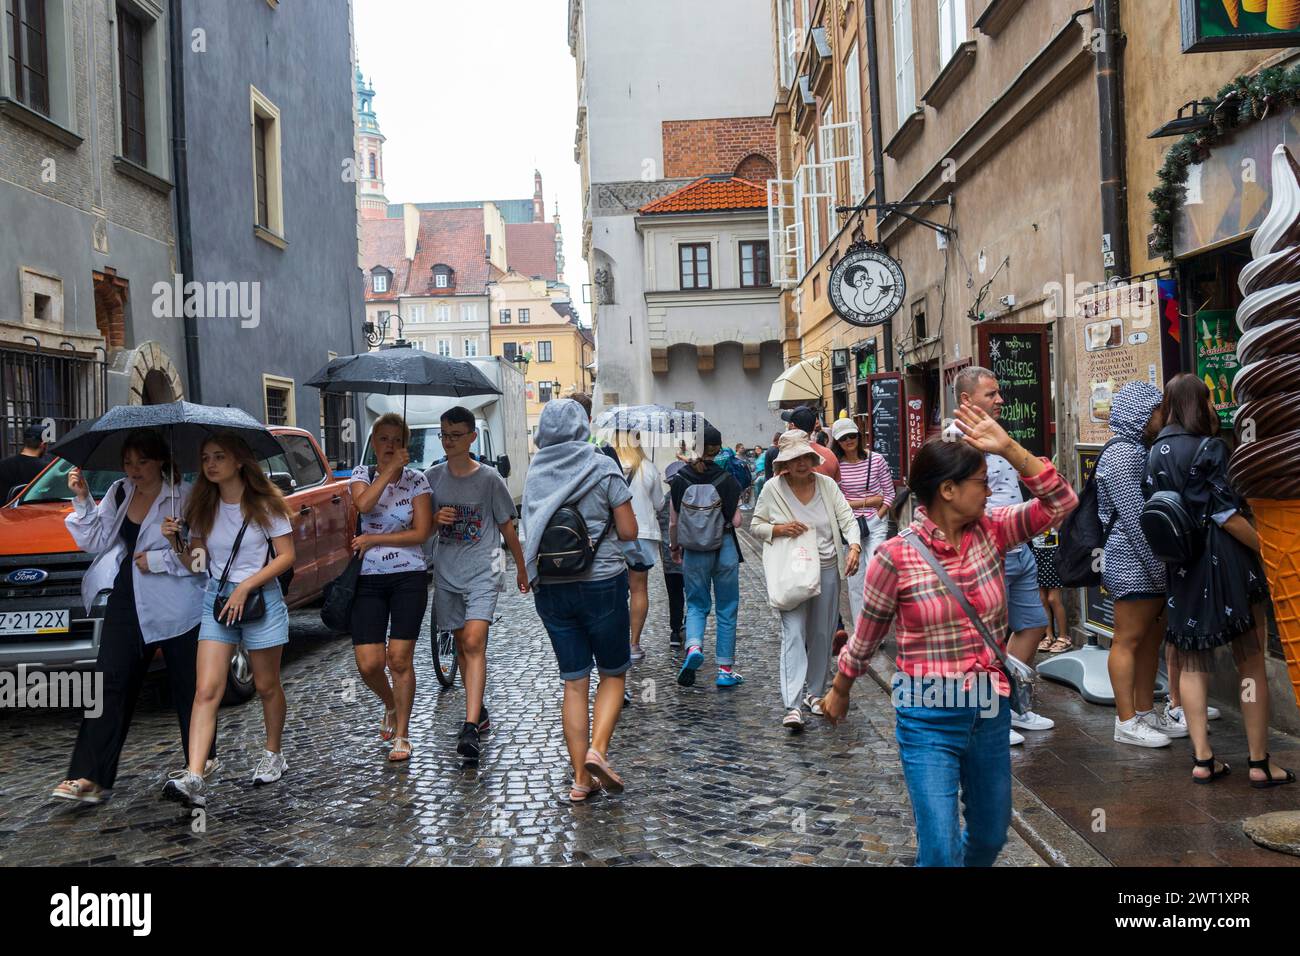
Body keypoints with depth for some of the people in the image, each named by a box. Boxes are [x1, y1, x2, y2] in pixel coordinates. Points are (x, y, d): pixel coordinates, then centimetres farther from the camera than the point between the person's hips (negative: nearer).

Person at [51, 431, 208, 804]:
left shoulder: (184, 498, -10)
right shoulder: (118, 494, 8)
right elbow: (96, 541, 4)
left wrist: (156, 560, -17)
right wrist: (82, 501, -6)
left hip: (173, 606, -5)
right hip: (127, 602, 5)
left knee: (186, 684, 9)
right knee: (110, 681, -3)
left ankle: (201, 759, 28)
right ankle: (89, 777, -4)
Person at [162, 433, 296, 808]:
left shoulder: (265, 504, -5)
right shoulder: (203, 509, 6)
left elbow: (286, 556, -8)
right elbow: (193, 561, 11)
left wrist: (246, 586, -16)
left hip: (261, 598, -3)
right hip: (216, 599, 3)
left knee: (267, 686, 10)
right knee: (206, 690, -10)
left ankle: (273, 755, 32)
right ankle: (194, 778, -18)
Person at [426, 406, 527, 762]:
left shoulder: (489, 478, -4)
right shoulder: (432, 478, 5)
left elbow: (507, 526, 6)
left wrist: (521, 569, 13)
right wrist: (436, 518, -8)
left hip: (482, 571, -4)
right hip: (446, 572, 4)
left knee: (474, 642, -17)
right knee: (462, 644, 12)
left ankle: (470, 728, -23)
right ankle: (479, 711, 28)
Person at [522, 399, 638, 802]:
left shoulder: (534, 473, 5)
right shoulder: (602, 467, -6)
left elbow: (532, 531, 14)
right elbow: (628, 532, -6)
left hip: (550, 587, 4)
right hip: (601, 583, -3)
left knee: (574, 683, 9)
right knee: (613, 673, 12)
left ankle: (581, 777, 10)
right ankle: (597, 750, -8)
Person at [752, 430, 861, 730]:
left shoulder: (827, 485, 0)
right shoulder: (773, 488, -4)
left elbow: (848, 519, -4)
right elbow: (755, 525, 3)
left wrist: (854, 547, -23)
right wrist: (779, 529, -17)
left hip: (827, 569, 3)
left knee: (822, 634, 12)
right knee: (793, 633, -13)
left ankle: (814, 692, 29)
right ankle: (792, 705, -20)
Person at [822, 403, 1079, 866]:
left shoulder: (991, 532, -3)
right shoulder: (896, 556, -15)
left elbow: (1060, 503, -10)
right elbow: (866, 635, -2)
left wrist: (1008, 447, -19)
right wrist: (839, 691, 11)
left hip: (990, 709, 5)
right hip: (929, 718, -5)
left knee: (990, 836, 21)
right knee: (942, 849, -7)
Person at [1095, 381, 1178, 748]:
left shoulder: (1140, 450, 17)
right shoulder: (1121, 454, -15)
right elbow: (1133, 518, -19)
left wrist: (1163, 565, 16)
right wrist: (1159, 568, -18)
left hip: (1151, 564, 10)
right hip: (1133, 564, -10)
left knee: (1150, 637, 13)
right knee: (1128, 640, -4)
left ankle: (1146, 712, 21)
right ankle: (1126, 722, 1)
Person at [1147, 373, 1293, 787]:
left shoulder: (1156, 453, 8)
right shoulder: (1207, 449, -13)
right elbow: (1225, 514, -16)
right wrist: (1266, 549, -9)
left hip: (1181, 568, 6)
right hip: (1226, 562, -6)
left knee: (1192, 664, 11)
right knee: (1251, 663, 4)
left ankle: (1202, 759, 10)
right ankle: (1260, 763, 7)